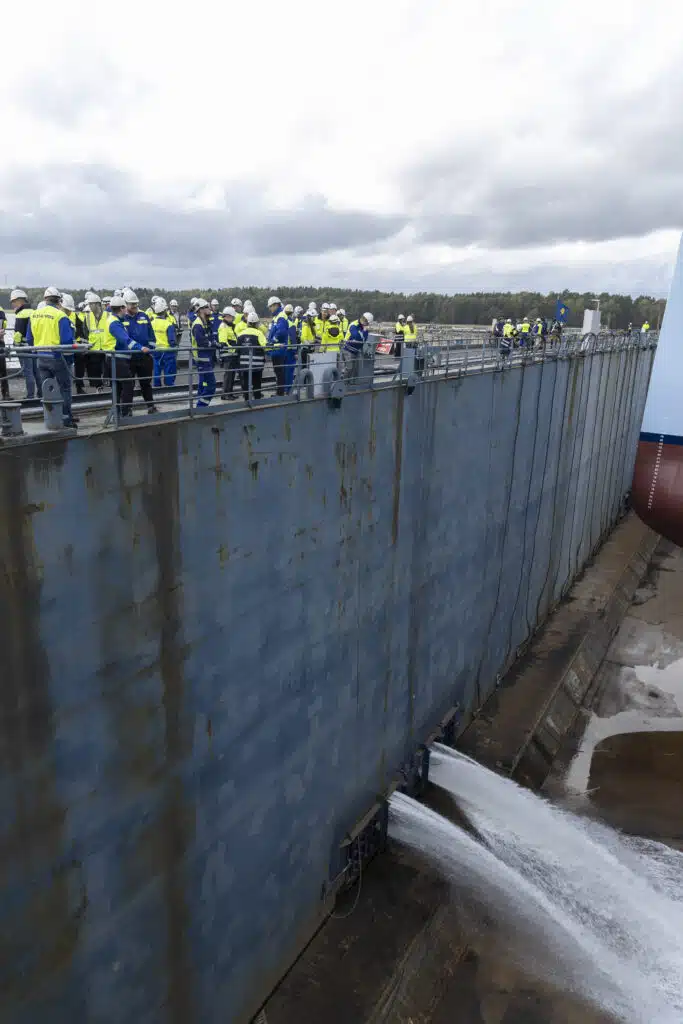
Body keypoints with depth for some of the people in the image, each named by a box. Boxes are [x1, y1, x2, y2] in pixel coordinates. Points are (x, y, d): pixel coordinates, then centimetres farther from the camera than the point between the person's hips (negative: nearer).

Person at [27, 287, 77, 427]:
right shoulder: (60, 316, -13)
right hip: (55, 356, -5)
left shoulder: (34, 314, 5)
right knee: (64, 387, 5)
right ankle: (66, 417, 3)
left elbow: (29, 338, 11)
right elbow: (66, 340, -17)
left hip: (40, 357, 6)